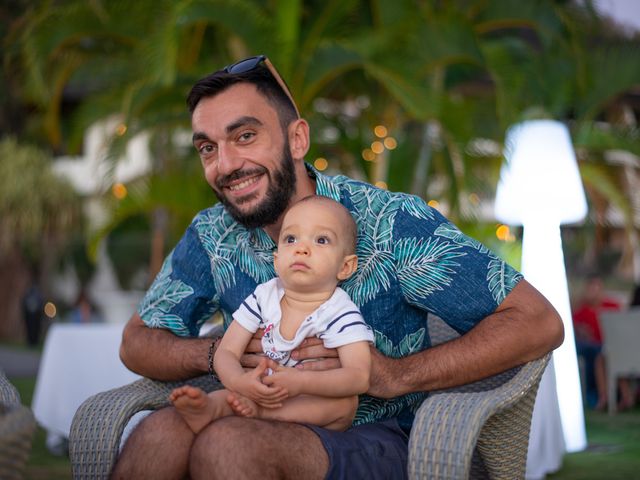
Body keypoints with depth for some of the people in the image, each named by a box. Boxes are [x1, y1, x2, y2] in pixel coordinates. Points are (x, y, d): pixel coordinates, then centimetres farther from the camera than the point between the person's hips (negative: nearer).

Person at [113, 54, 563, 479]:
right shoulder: (212, 235, 1)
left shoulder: (388, 221, -14)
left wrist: (397, 374, -25)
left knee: (227, 443, -34)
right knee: (161, 430, -29)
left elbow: (539, 322, -15)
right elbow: (137, 342, 11)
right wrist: (215, 352, -12)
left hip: (379, 439, -4)